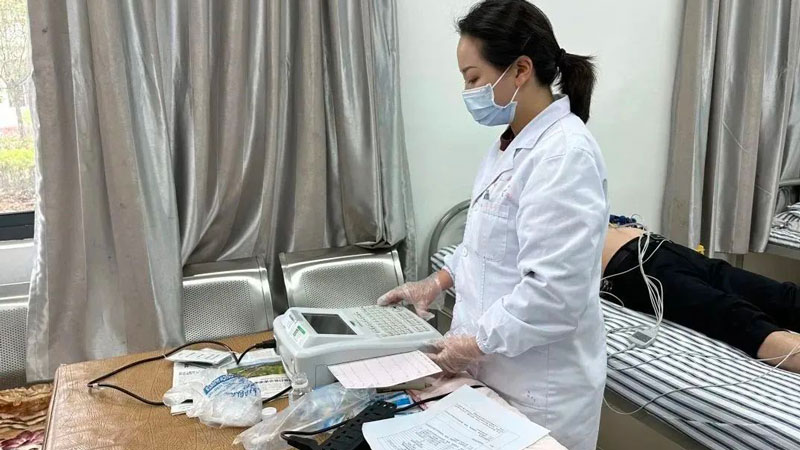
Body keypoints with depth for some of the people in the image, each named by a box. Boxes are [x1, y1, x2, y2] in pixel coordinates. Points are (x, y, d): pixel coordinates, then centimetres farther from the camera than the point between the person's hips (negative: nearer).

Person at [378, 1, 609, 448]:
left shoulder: (564, 153, -23)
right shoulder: (511, 144, 8)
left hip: (541, 386, -8)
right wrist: (439, 281, 11)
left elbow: (553, 291, -27)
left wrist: (474, 343, -18)